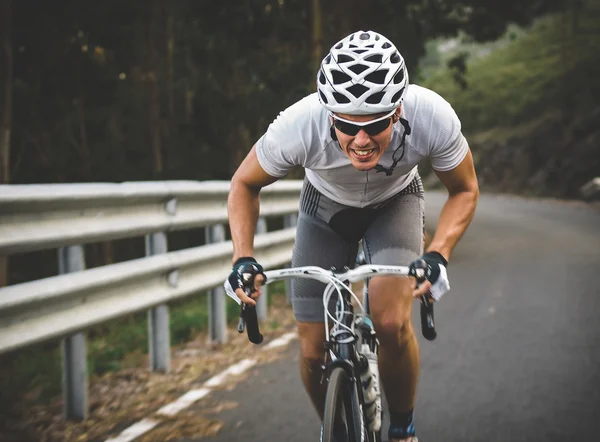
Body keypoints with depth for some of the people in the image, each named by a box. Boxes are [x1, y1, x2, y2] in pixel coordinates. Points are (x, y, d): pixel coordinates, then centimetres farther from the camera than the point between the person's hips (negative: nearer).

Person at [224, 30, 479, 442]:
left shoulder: (433, 117, -37)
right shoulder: (299, 126, -38)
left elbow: (465, 190, -16)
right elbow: (244, 184, -16)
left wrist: (438, 255, -32)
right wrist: (243, 257, -29)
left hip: (395, 203, 0)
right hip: (326, 207, 1)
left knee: (391, 323, -25)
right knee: (314, 353, -5)